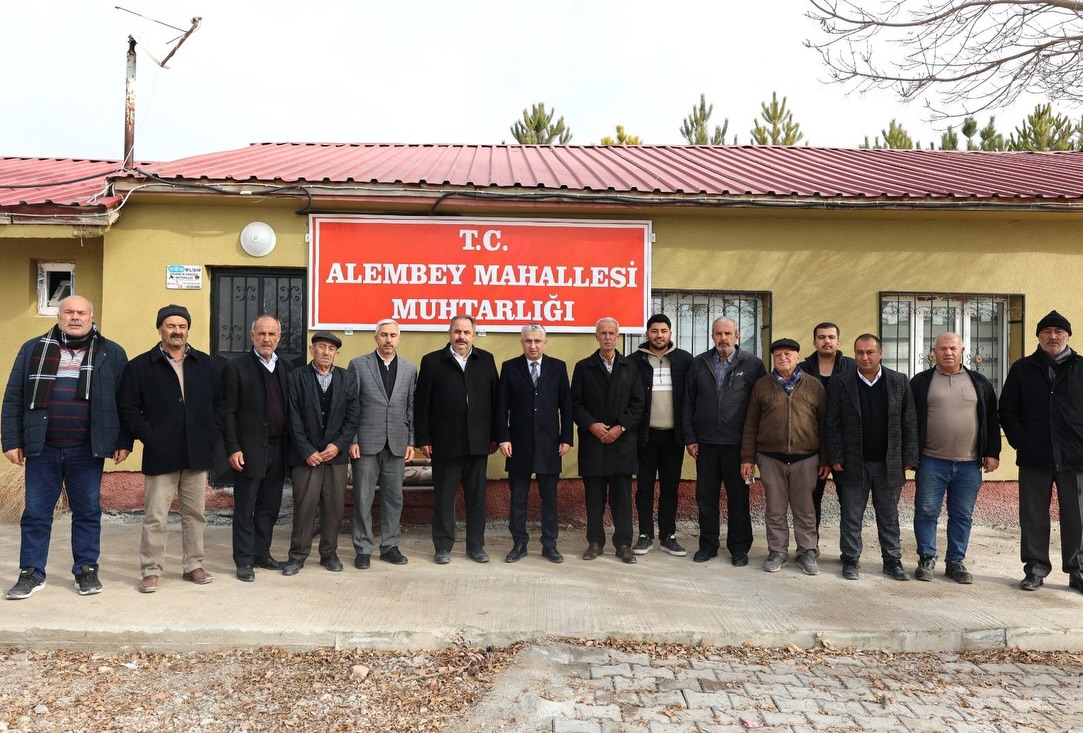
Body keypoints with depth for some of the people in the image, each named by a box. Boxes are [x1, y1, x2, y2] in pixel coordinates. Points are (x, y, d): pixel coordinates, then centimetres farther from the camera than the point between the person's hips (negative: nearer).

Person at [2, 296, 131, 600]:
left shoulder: (111, 354, 4)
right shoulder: (33, 349, 7)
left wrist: (123, 442, -2)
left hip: (87, 450, -1)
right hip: (42, 448, 1)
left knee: (88, 512, 8)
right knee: (36, 512, 7)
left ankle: (86, 570, 19)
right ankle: (31, 574, 19)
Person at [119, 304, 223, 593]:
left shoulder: (207, 364, 9)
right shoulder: (140, 366, 2)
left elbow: (219, 403, 12)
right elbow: (128, 408, -1)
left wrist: (210, 434, 2)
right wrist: (149, 436, -9)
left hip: (197, 454, 3)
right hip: (160, 455, -3)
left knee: (195, 514, 11)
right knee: (155, 517, 0)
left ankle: (193, 565, 22)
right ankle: (151, 571, 11)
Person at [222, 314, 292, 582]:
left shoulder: (285, 368, 11)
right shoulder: (236, 367, -4)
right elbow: (228, 412, -7)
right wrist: (233, 448, -13)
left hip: (278, 449, 5)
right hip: (250, 450, -5)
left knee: (270, 508, 13)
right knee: (245, 509, 4)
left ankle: (262, 553, 26)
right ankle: (244, 561, 13)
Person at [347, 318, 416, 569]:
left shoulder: (409, 369, 9)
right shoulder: (358, 365, 1)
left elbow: (411, 408, 9)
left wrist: (411, 442, 4)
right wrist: (352, 440, -6)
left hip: (397, 444, 3)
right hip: (366, 442, -2)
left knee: (394, 498, 8)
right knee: (363, 498, 3)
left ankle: (390, 546, 19)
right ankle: (363, 549, 13)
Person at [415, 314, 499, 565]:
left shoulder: (486, 360, 6)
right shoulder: (432, 361, 0)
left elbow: (494, 399, 6)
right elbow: (422, 403, -1)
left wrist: (494, 436, 3)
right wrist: (423, 439, -6)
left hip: (478, 441, 2)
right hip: (444, 442, -2)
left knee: (476, 496, 9)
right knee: (444, 496, 7)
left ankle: (475, 545, 20)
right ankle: (443, 546, 18)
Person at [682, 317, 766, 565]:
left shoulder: (752, 364, -2)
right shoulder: (699, 364, 6)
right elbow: (688, 403, 8)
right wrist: (690, 438, 3)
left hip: (737, 443, -3)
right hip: (705, 443, 3)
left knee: (738, 498, 7)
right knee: (705, 497, 10)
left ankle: (739, 548, 20)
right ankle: (708, 545, 23)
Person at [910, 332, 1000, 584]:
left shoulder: (980, 383, 10)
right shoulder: (921, 382, 3)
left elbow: (991, 420, 11)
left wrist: (992, 453, 4)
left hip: (969, 464, 2)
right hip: (931, 462, -2)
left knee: (962, 516, 9)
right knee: (926, 512, 2)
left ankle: (956, 562, 20)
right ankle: (926, 559, 14)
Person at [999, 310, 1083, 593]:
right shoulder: (1022, 369, 6)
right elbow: (1007, 409, 6)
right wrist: (1019, 441, -4)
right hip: (1034, 458, 1)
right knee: (1033, 517, 6)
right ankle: (1035, 569, 15)